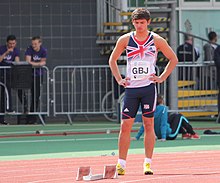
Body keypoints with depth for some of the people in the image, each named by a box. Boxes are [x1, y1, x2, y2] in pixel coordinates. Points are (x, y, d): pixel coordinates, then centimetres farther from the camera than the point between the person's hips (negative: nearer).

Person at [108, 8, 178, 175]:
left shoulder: (156, 40, 2)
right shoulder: (125, 40, 5)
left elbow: (173, 59, 11)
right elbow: (112, 60, 17)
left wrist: (162, 78, 2)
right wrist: (119, 79, 6)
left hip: (149, 87, -1)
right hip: (131, 88, 1)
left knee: (149, 125, 0)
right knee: (125, 126, -3)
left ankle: (148, 163, 4)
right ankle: (121, 163, 2)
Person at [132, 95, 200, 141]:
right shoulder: (163, 108, -22)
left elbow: (143, 126, -8)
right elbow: (163, 123, -27)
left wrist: (137, 137, -7)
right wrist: (163, 138, -30)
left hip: (158, 135, 6)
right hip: (170, 135, -6)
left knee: (174, 115, 26)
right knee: (180, 117, 18)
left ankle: (184, 133, 36)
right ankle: (193, 134, 30)